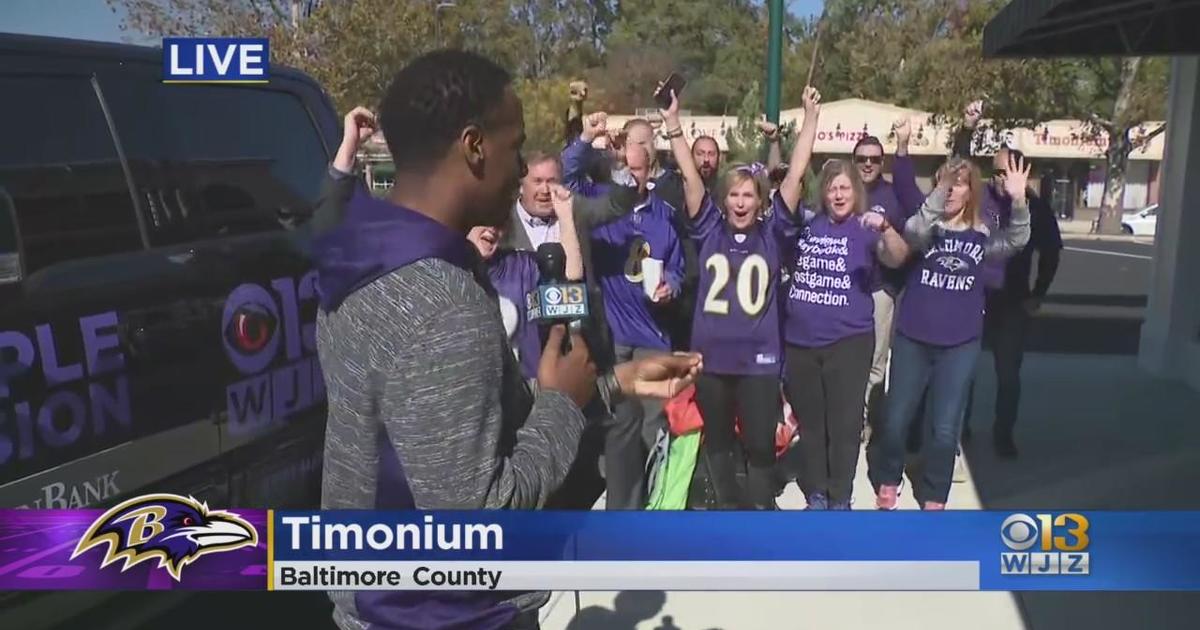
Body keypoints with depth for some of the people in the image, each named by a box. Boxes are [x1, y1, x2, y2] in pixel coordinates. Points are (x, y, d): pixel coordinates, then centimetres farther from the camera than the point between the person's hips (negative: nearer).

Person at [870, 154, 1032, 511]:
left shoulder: (983, 235, 1)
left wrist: (1018, 201, -35)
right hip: (913, 338, 0)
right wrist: (938, 193, -41)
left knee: (945, 429, 2)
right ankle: (887, 481, 32)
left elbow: (1015, 241, -18)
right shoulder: (925, 226, -2)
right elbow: (913, 234, -26)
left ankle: (933, 498, 23)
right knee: (895, 420, 7)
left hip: (960, 344, 0)